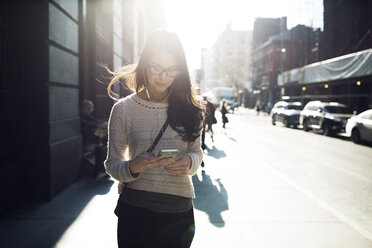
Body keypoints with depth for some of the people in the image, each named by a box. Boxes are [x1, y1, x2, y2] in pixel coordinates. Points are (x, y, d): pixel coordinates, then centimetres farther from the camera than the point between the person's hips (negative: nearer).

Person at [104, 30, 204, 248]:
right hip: (136, 208, -1)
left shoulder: (189, 108, 1)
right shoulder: (123, 109, -4)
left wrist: (189, 162, -13)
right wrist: (133, 167, -22)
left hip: (179, 210, 2)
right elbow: (112, 165, -1)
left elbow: (197, 150, 10)